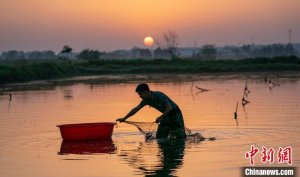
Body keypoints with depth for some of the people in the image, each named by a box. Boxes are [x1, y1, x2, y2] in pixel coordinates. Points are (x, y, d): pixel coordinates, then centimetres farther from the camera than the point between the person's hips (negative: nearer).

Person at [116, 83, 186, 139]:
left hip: (174, 113, -8)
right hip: (166, 115, 8)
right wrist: (124, 118, 7)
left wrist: (160, 117, -24)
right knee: (159, 136, 2)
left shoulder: (159, 96, -27)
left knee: (180, 135, -12)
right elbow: (136, 109, 6)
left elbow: (169, 108, -28)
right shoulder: (146, 100, -3)